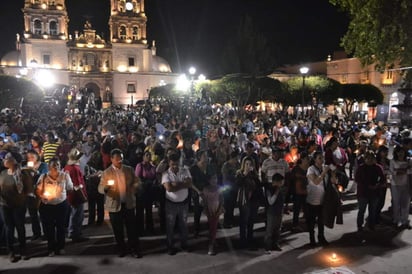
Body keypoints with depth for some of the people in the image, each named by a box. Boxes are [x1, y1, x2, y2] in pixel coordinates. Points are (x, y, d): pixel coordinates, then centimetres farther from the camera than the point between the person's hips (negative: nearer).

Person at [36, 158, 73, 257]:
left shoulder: (65, 175, -6)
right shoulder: (43, 176, -4)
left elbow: (70, 188, 2)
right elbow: (38, 190, -1)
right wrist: (41, 196, -14)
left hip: (62, 205, 0)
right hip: (46, 206, 1)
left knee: (61, 227, 12)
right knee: (49, 228, 9)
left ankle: (60, 247, 29)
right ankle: (51, 249, 26)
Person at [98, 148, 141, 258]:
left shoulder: (129, 169, 4)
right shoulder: (106, 172, -3)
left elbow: (137, 181, 11)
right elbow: (100, 188, -6)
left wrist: (134, 187, -11)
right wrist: (105, 188, -29)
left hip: (128, 204, 1)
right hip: (114, 205, -1)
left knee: (132, 228, 4)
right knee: (117, 230, 9)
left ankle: (134, 249, 17)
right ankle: (122, 249, 27)